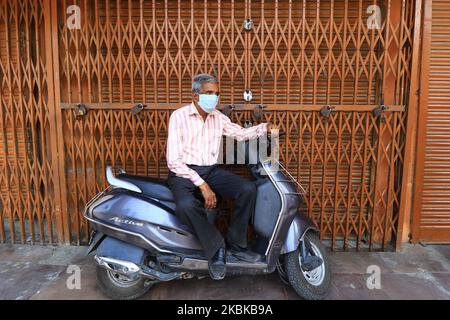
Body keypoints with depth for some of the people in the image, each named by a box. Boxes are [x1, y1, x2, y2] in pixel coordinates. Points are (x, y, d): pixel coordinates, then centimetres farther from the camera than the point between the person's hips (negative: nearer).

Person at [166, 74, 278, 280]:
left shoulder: (218, 117, 9)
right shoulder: (179, 116, -9)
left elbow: (240, 133, 20)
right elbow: (173, 160, -15)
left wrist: (265, 127, 0)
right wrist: (202, 185, -22)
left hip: (211, 170, 5)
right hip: (183, 171, -5)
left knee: (248, 189, -16)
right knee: (186, 205, -36)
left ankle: (235, 244, -1)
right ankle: (216, 248, -10)